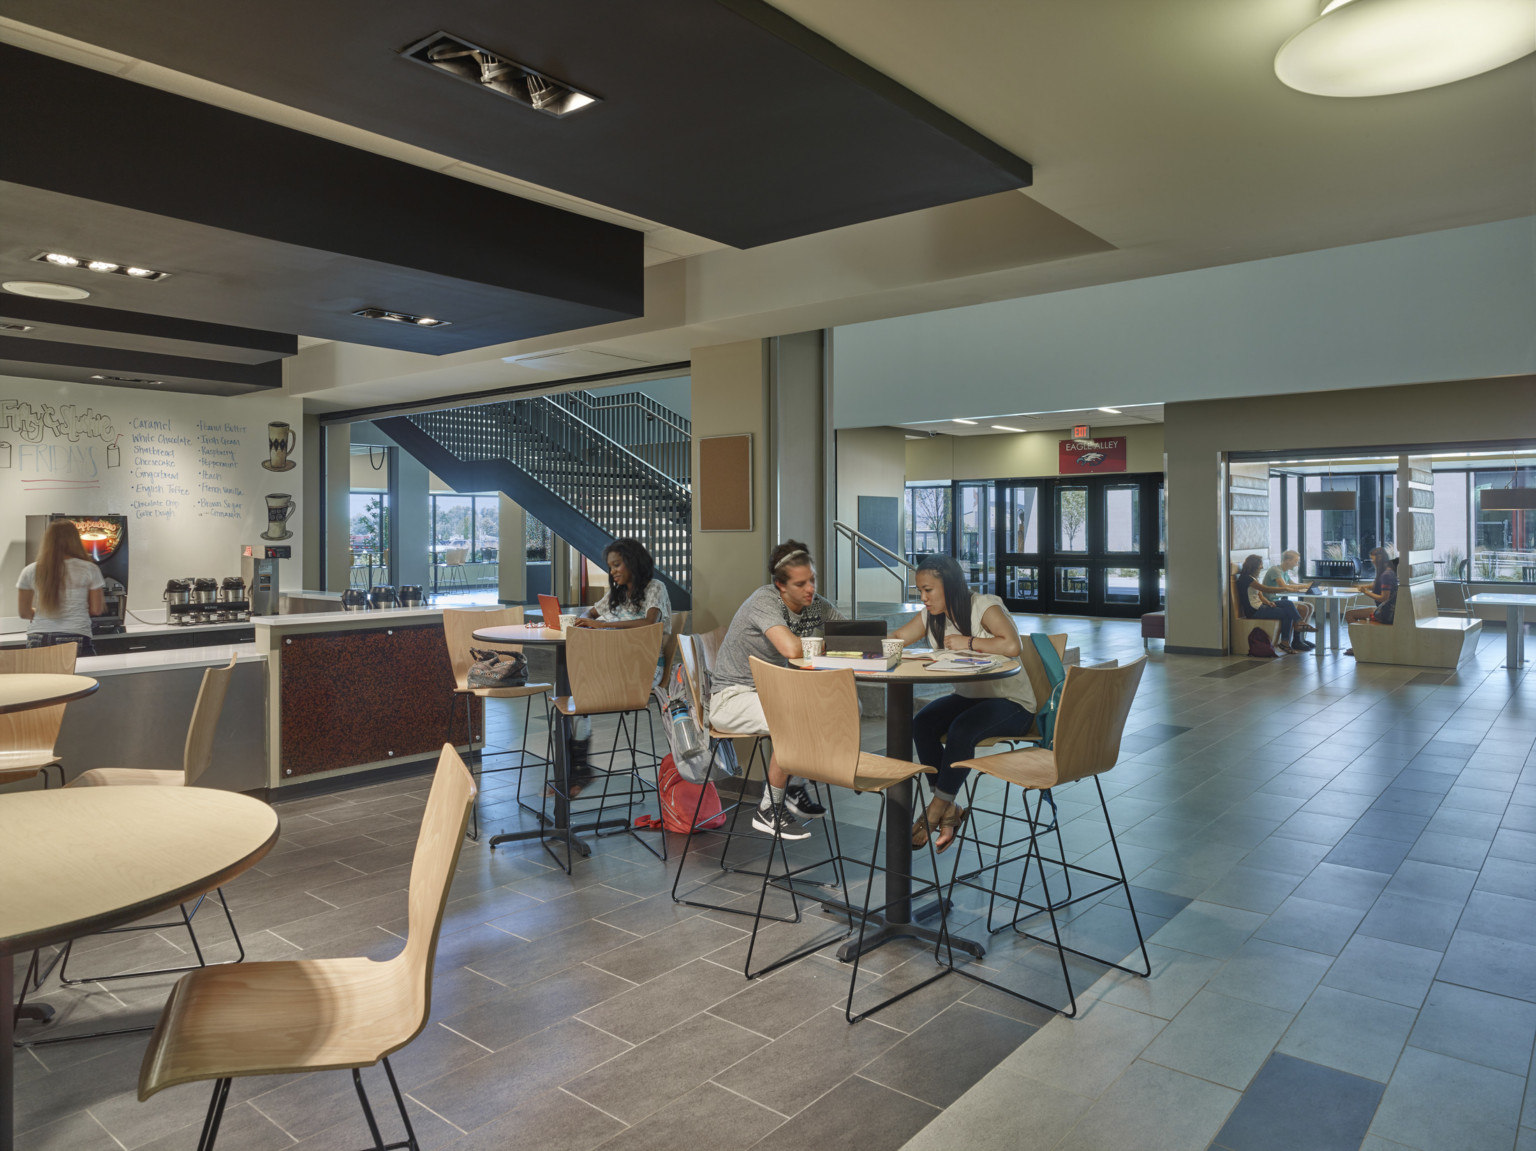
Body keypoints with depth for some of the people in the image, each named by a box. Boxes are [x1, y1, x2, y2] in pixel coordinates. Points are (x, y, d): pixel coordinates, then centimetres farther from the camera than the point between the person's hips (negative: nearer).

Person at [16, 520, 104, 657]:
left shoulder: (30, 571, 4)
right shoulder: (89, 569, -3)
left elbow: (23, 612, 8)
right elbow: (96, 610, 1)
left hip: (38, 639, 3)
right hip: (76, 638, -2)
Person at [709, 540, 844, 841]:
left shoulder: (815, 604, 0)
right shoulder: (764, 602, -23)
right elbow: (792, 650, -38)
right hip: (732, 697, -8)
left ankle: (794, 786, 11)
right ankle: (768, 811, -14)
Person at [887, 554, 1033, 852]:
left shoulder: (985, 607, -16)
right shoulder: (931, 616, 6)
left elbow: (1011, 646, -34)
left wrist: (967, 642, -23)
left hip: (1012, 702, -7)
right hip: (968, 696, 7)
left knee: (961, 730, -33)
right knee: (922, 724, -20)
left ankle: (934, 813, -17)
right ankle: (950, 811, -12)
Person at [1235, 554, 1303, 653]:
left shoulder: (1253, 578, 20)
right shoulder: (1246, 578, -12)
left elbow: (1260, 595, 14)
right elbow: (1265, 589, -18)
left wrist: (1268, 602, -7)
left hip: (1260, 607, 9)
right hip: (1254, 611, -9)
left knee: (1287, 603, -8)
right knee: (1287, 613, -14)